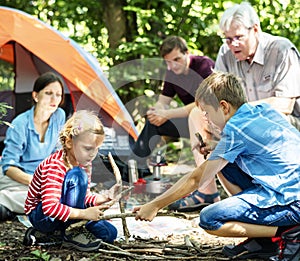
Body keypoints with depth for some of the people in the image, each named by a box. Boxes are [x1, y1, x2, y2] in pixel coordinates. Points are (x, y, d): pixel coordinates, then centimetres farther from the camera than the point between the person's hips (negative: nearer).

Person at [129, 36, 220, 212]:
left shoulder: (205, 66, -18)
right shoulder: (172, 73, 6)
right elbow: (162, 102, 10)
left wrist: (168, 114, -26)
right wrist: (156, 112, -16)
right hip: (193, 122, 8)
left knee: (196, 114, -39)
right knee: (154, 121, 2)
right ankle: (137, 166, 17)